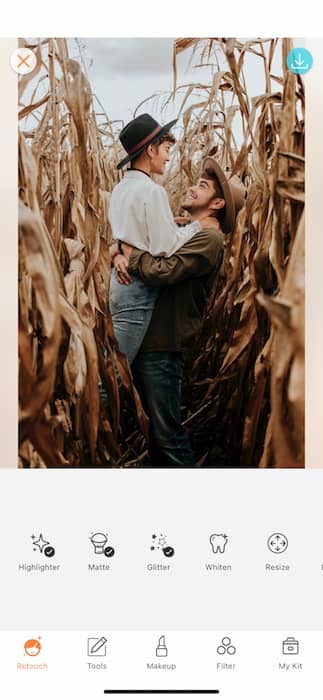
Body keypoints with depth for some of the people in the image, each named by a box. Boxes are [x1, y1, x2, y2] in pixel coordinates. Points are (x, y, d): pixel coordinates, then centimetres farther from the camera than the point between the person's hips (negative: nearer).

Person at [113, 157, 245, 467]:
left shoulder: (209, 238, -13)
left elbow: (161, 272, -23)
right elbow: (128, 240, 18)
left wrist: (132, 250, -6)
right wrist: (120, 255, -6)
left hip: (163, 348, -9)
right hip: (141, 339, 9)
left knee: (168, 432, -4)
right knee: (155, 422, 20)